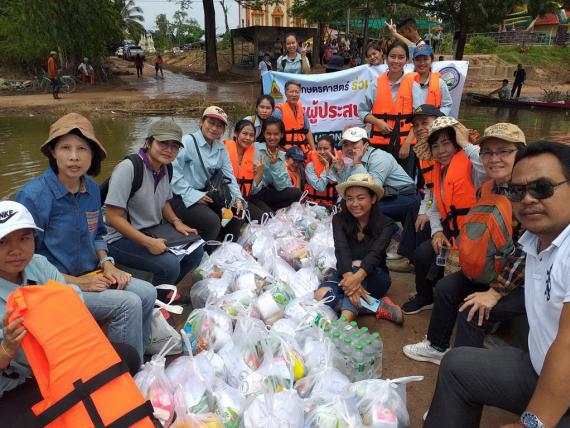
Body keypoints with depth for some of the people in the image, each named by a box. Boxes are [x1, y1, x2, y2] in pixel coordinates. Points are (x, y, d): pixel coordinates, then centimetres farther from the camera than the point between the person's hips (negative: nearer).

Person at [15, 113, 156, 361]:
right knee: (128, 304, -21)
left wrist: (106, 263, -2)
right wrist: (76, 282, -18)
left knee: (147, 293, -9)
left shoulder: (91, 188, 1)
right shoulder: (33, 195, -19)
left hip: (91, 275, 7)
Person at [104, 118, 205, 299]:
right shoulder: (128, 167, -22)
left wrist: (176, 222, 1)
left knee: (196, 250, -3)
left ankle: (164, 292, 18)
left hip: (153, 231, 8)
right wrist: (149, 243, -27)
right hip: (120, 238, -8)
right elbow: (112, 218, -23)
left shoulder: (166, 169, 1)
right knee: (170, 264, -27)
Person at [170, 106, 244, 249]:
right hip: (181, 198, -8)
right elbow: (173, 171, -22)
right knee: (212, 221, -26)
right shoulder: (188, 142, -13)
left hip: (205, 194, 8)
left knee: (236, 213, -2)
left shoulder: (221, 148, 10)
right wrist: (192, 195, -23)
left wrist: (238, 198, -7)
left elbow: (228, 174, 7)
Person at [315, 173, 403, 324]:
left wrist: (358, 277, -50)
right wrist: (350, 278, -45)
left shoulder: (385, 224, -11)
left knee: (357, 265, -34)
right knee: (321, 295, -29)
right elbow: (341, 250, -25)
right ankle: (379, 306, -24)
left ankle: (345, 319, -42)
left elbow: (375, 253, -29)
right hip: (345, 275, 2)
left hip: (374, 279, -1)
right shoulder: (339, 219, -9)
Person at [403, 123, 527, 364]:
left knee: (471, 311, -20)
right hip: (495, 269, 8)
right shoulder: (489, 188, 1)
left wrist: (496, 292, -23)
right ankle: (437, 346, 28)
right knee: (445, 288, 7)